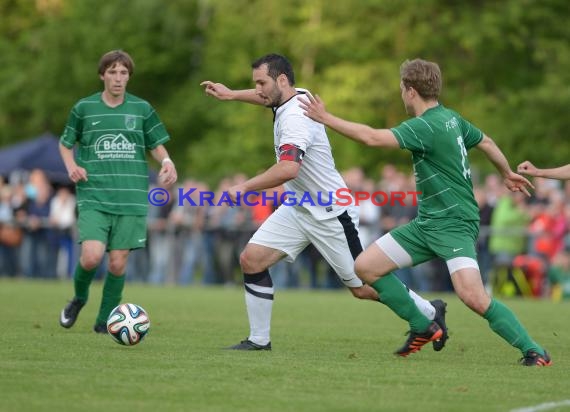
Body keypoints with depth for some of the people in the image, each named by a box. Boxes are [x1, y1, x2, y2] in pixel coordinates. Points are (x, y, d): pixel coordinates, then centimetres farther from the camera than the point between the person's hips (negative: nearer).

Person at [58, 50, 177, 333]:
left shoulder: (141, 109, 7)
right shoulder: (84, 108, 5)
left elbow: (156, 145, 17)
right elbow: (65, 143, 17)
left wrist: (166, 161, -5)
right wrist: (71, 166, -3)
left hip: (131, 200, 1)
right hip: (94, 198, -1)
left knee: (118, 263, -2)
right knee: (91, 256, -17)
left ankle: (105, 321, 16)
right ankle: (79, 299, 14)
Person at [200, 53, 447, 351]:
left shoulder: (295, 117, -26)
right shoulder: (299, 96, 2)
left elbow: (288, 169, -41)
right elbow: (268, 98, 29)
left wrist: (244, 188, -33)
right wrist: (231, 94, 26)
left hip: (330, 213, -9)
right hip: (297, 208, 9)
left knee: (363, 288, -1)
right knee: (251, 258, -5)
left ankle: (430, 313, 20)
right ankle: (258, 339, 3)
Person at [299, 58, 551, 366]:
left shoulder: (426, 126, -20)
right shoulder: (450, 118, 9)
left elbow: (372, 137, -29)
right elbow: (485, 142, 24)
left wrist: (325, 118, -20)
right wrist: (508, 174, 42)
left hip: (454, 223, -10)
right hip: (426, 223, 10)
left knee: (473, 296, -24)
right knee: (365, 266, 4)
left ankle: (533, 351, -12)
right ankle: (422, 328, 16)